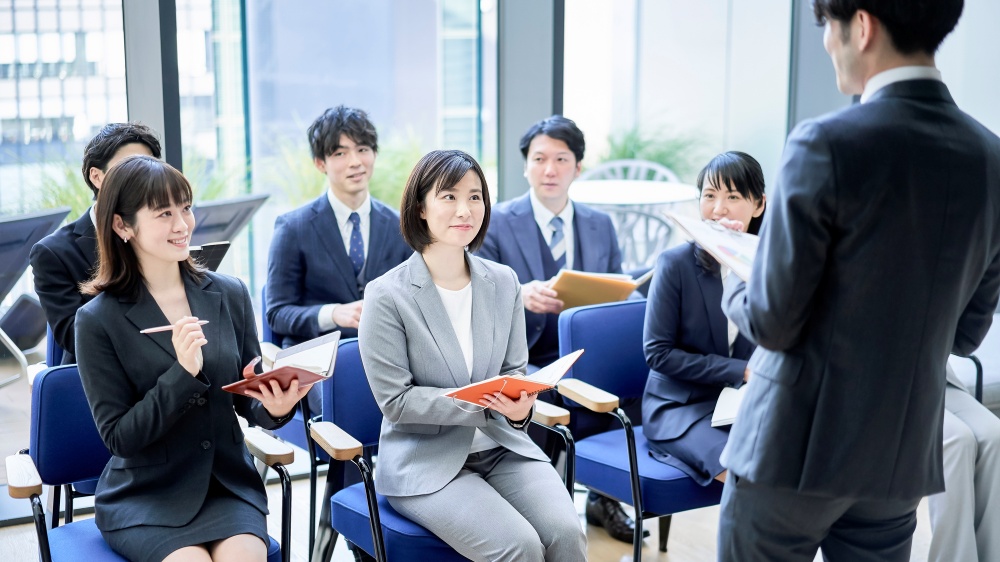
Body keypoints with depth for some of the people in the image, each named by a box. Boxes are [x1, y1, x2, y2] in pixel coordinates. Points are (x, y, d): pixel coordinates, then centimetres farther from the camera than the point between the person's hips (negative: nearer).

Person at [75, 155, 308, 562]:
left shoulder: (230, 295, 3)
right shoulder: (98, 320, -6)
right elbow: (118, 437, -8)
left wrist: (274, 408, -15)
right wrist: (183, 373, -21)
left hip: (229, 484, 2)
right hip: (144, 499, -2)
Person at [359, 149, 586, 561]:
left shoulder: (503, 282, 5)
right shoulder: (387, 295, -10)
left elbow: (515, 372, 9)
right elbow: (395, 400, -11)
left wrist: (519, 408, -15)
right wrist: (484, 404, -22)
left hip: (501, 447, 5)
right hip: (424, 460, -4)